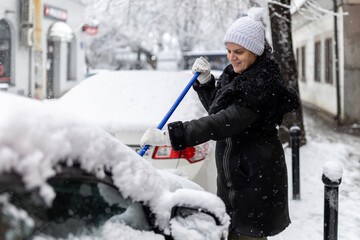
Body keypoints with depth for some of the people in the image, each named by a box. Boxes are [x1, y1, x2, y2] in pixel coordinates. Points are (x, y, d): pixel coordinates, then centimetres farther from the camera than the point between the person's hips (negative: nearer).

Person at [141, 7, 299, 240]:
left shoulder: (263, 84, -21)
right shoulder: (235, 75, 8)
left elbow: (224, 123, -31)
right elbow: (218, 109, 22)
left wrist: (169, 135, -36)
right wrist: (205, 81, 4)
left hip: (256, 177, -9)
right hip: (232, 175, 9)